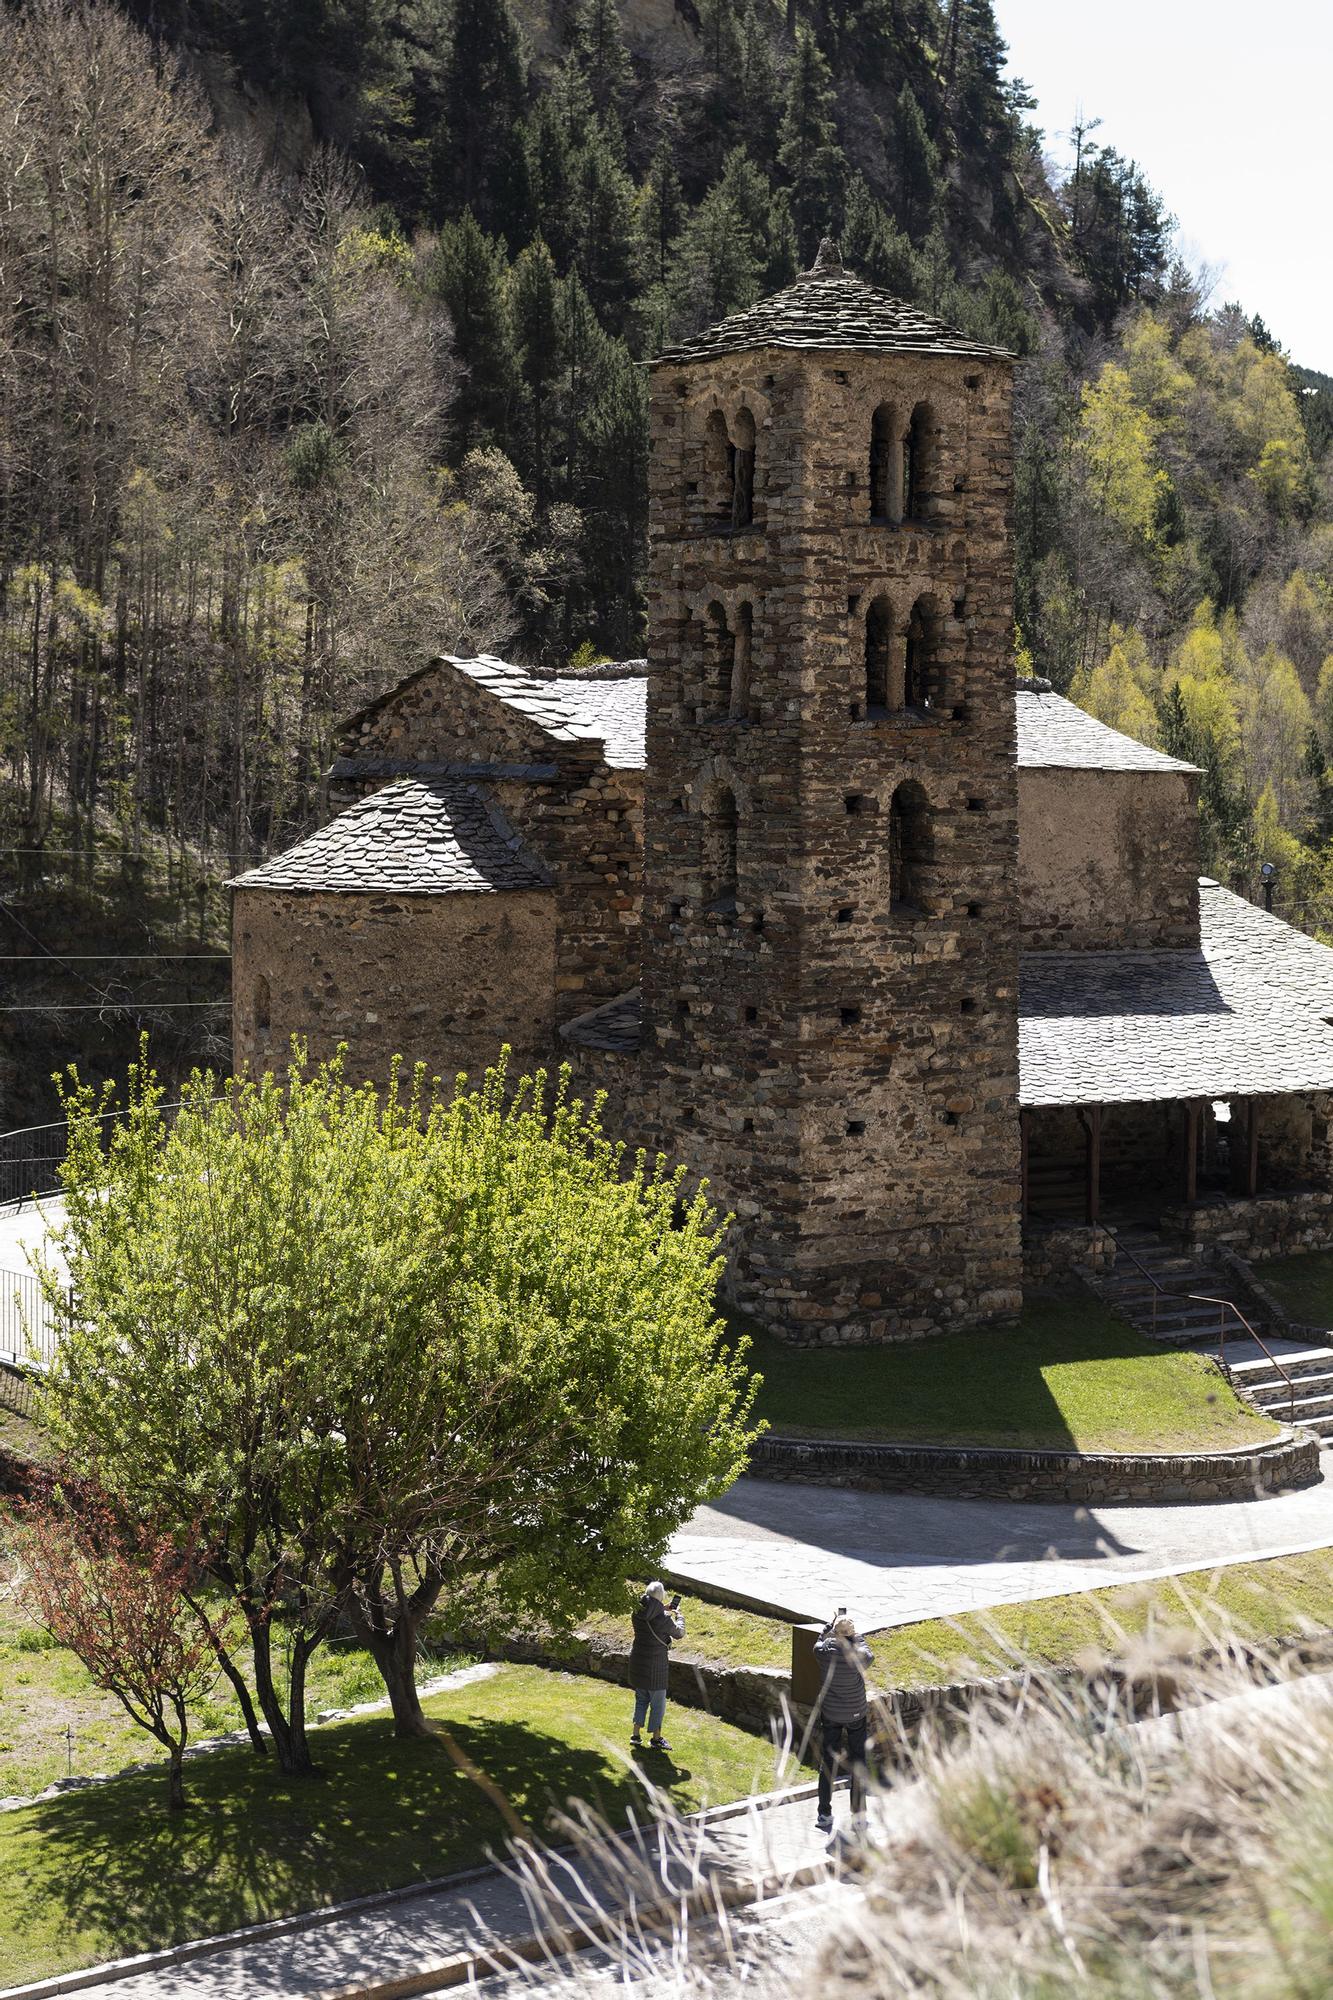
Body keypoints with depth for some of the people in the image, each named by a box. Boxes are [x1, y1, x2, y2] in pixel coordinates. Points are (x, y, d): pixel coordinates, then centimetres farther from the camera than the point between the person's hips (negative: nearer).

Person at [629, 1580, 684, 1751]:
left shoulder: (638, 1613, -6)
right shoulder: (663, 1619, -22)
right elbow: (679, 1634, -5)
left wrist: (663, 1609, 18)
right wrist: (679, 1617, 12)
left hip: (637, 1662, 6)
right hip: (655, 1666, -6)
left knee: (641, 1700, 19)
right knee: (658, 1703, 10)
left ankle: (635, 1734, 19)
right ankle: (656, 1737, 19)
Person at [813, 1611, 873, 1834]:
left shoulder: (825, 1653, -19)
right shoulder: (859, 1656, -22)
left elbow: (819, 1641, 6)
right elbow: (868, 1654, 2)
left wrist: (833, 1624, 13)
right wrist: (853, 1635, 7)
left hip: (830, 1715, 1)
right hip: (856, 1715, -1)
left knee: (827, 1762, 11)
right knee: (858, 1762, 11)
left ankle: (825, 1814, 15)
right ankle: (859, 1813, 16)